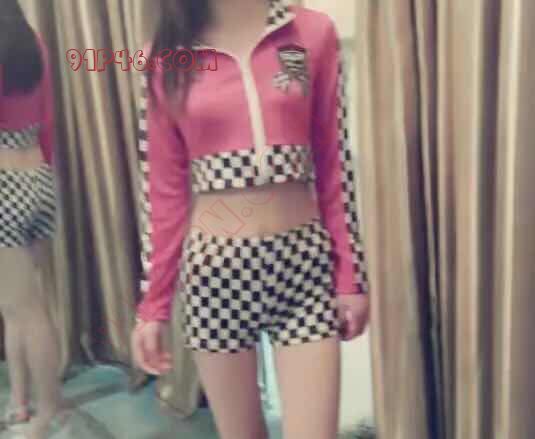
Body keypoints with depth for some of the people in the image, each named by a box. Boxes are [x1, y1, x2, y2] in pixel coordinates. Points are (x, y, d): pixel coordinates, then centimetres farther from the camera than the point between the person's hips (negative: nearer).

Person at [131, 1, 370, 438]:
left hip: (304, 260, 0)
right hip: (215, 269, 1)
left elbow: (334, 166, 2)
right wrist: (154, 304, 3)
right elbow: (163, 191, 2)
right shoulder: (167, 57, 1)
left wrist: (351, 274, 3)